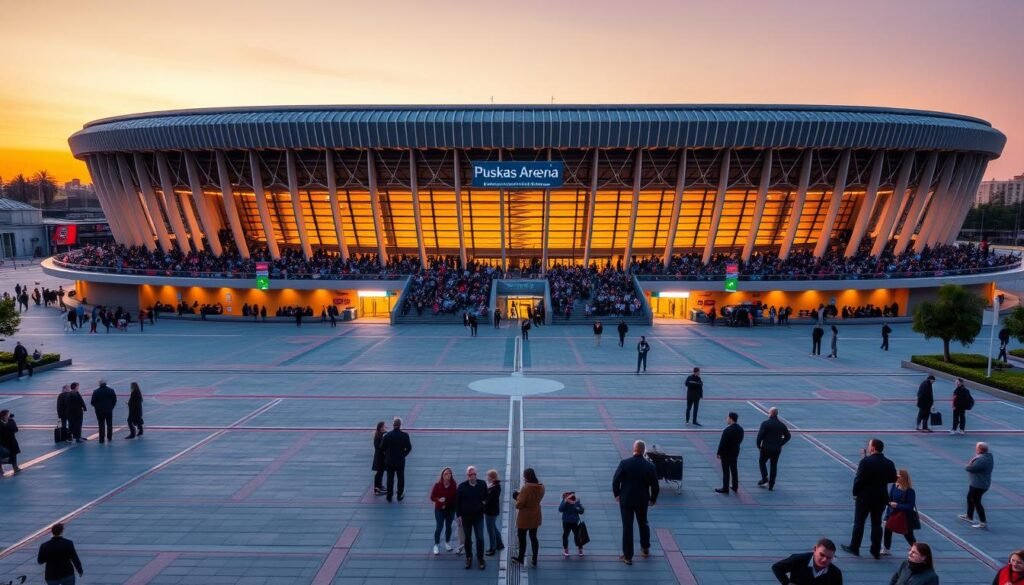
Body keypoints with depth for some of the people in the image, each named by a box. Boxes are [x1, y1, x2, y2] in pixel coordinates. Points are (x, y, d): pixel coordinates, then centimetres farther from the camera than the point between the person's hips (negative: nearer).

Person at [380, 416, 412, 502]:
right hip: (400, 461, 0)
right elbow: (409, 448, -6)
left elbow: (382, 448, -6)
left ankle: (389, 497, 15)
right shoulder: (405, 435, -12)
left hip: (389, 461, 0)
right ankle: (400, 496, 21)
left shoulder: (387, 436, -13)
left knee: (390, 479, 10)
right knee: (401, 478, 14)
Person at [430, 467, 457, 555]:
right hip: (439, 509, -2)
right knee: (439, 527, 0)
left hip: (450, 509, 2)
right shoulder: (437, 485, -14)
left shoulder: (453, 484, -8)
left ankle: (447, 543, 33)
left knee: (448, 526, 15)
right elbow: (432, 497, -8)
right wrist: (439, 499, -26)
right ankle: (436, 545, 13)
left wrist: (455, 507, -10)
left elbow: (455, 496, 0)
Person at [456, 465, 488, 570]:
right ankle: (469, 558, 26)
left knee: (480, 538, -3)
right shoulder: (462, 486, -8)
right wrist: (459, 515, -3)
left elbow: (486, 496, 14)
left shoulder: (482, 484, -5)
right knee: (467, 539, 11)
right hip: (466, 516, 0)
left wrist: (484, 501, -5)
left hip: (478, 516, 0)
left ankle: (480, 559, 11)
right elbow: (458, 501, -2)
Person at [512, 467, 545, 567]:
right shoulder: (541, 487, -2)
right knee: (533, 537, 15)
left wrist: (518, 496, -1)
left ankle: (520, 558, 24)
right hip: (535, 516, 6)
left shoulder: (526, 488, -25)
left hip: (525, 517, -6)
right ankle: (534, 560, 16)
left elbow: (519, 505, -21)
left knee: (522, 537, 12)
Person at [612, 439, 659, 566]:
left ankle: (628, 556, 12)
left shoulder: (624, 463, -15)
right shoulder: (650, 466, -10)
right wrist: (653, 499, 12)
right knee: (643, 524, 24)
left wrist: (617, 494, 6)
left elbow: (615, 481, -11)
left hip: (626, 500, -2)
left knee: (627, 527, 6)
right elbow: (655, 486, -4)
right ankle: (645, 549, 40)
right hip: (642, 501, 2)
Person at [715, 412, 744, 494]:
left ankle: (725, 488, 10)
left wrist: (718, 453, -12)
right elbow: (740, 440, 8)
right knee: (734, 469, 19)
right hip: (735, 452, 7)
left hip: (726, 453, -7)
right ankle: (735, 487, 28)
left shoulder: (727, 430, -25)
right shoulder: (740, 429, -2)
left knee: (726, 471, 3)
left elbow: (722, 443, -21)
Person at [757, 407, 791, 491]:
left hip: (766, 448, -4)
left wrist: (758, 446, -2)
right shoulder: (782, 424, 4)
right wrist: (780, 444, 14)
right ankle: (771, 485, 15)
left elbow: (760, 436, -15)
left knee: (762, 462, 18)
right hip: (777, 449, 4)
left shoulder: (765, 423, -11)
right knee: (774, 466, 12)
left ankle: (765, 478, 1)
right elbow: (788, 436, 10)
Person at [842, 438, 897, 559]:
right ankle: (876, 551, 16)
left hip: (865, 496, -4)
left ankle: (854, 548, 16)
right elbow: (893, 478, 8)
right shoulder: (889, 463, -2)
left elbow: (859, 479, -17)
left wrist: (855, 493, -4)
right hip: (881, 498, 4)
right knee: (877, 524, 11)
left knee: (859, 523, 8)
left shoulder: (865, 462, -17)